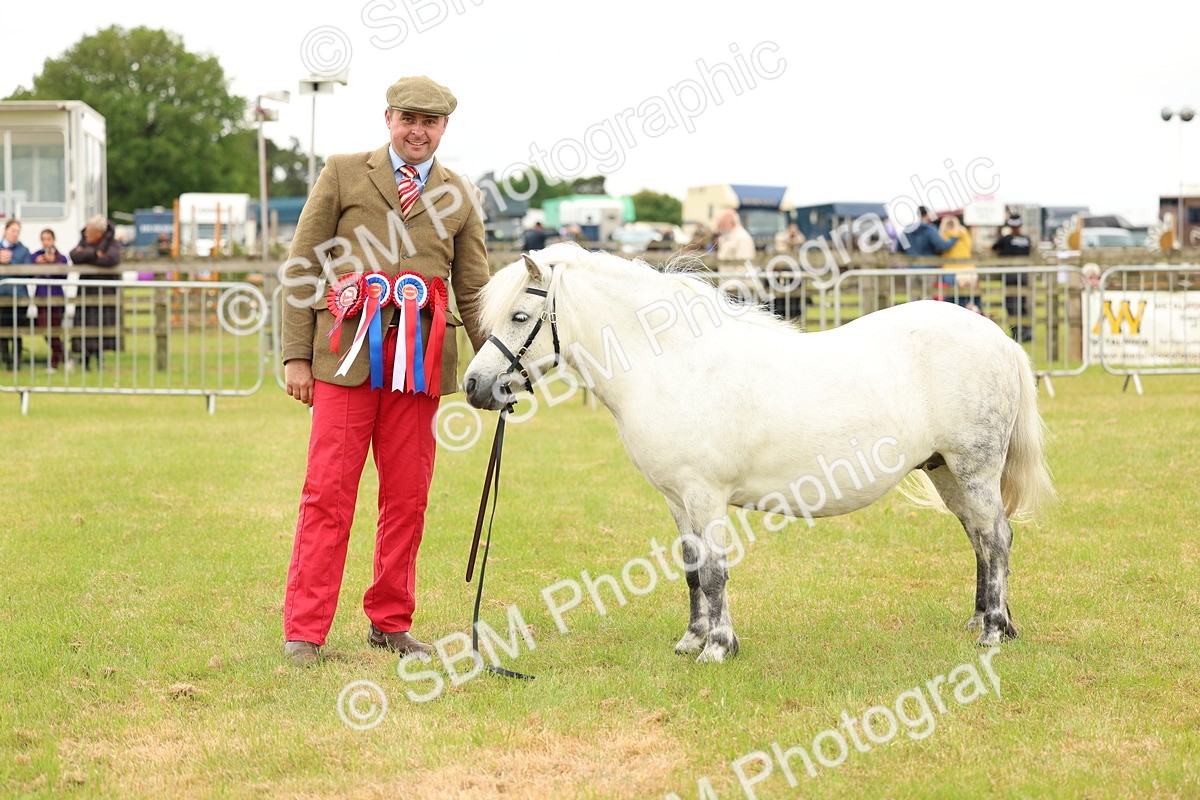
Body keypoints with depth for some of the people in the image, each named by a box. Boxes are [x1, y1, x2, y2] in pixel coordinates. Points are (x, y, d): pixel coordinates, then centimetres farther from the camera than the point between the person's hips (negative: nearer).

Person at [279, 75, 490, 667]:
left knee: (407, 497, 6)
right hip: (348, 352, -3)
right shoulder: (344, 174, 7)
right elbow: (301, 268, 5)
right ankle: (304, 630, -1)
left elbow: (474, 291, 16)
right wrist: (296, 353, -2)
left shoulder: (459, 197, 15)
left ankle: (389, 621, 19)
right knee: (329, 491, -5)